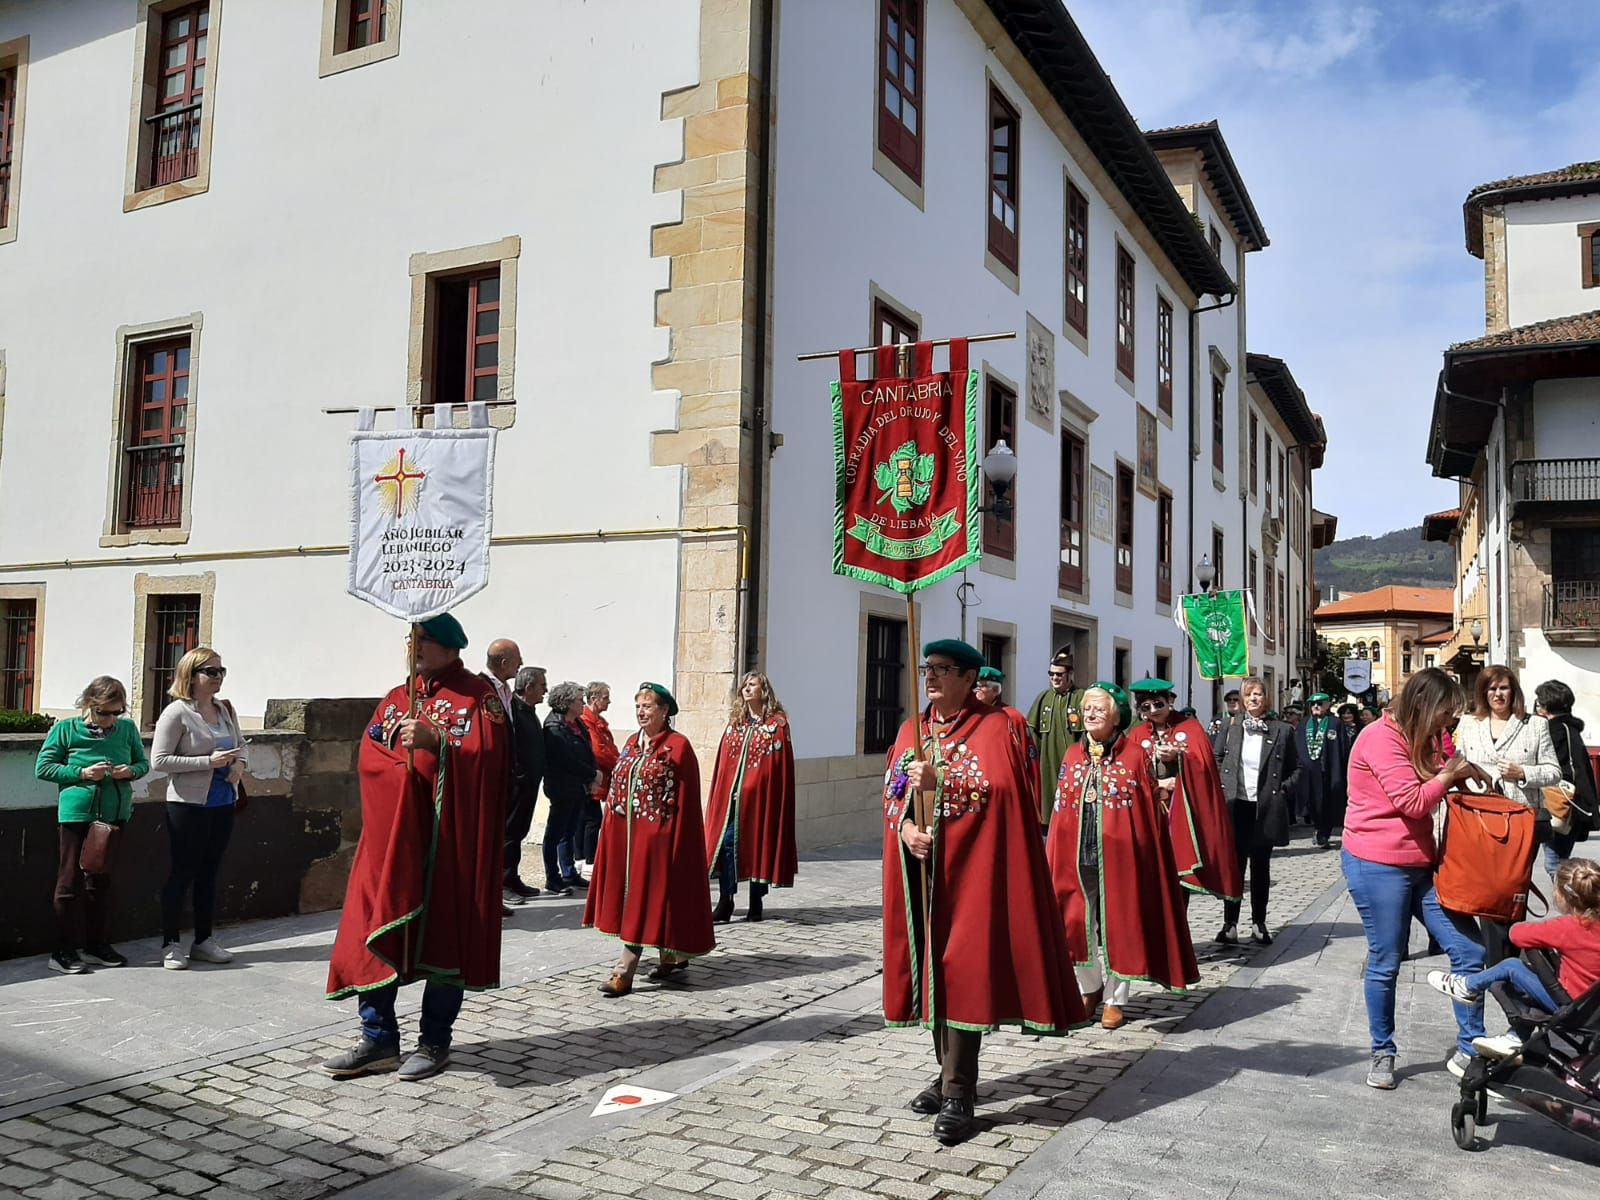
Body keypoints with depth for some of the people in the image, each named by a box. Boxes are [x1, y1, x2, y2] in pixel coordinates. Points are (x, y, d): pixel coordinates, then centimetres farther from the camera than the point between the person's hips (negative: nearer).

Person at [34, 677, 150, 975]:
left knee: (101, 881, 14)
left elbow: (143, 762, 13)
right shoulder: (66, 728, -4)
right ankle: (63, 951, 7)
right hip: (76, 813, -4)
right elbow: (43, 767, -3)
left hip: (115, 814, 4)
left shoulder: (127, 728, 4)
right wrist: (82, 773, -14)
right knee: (70, 881, 0)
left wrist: (130, 771, -10)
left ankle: (95, 945, 25)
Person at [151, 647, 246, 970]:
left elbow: (241, 743, 23)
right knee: (182, 872, 2)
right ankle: (171, 944, 13)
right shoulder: (177, 713, -11)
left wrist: (240, 763, 0)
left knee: (209, 871, 14)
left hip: (223, 803, 6)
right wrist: (209, 762, -20)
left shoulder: (225, 710, 8)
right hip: (189, 805, -6)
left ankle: (203, 941, 23)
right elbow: (159, 760, -14)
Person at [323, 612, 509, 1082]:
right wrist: (407, 771, -11)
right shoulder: (396, 698, 17)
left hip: (448, 837, -5)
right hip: (392, 833, 5)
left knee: (443, 934, 1)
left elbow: (489, 753, -12)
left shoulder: (478, 695, 0)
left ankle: (436, 1042, 12)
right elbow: (369, 756, 8)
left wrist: (435, 740, -23)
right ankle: (379, 1040, 13)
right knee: (374, 930, 2)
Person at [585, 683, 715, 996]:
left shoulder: (678, 746, -9)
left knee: (644, 896, -5)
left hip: (656, 835, -8)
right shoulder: (632, 743, 12)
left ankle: (624, 972, -5)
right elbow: (617, 788, 14)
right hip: (625, 832, 8)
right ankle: (671, 956, 27)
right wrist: (610, 827, 9)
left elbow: (685, 799, -11)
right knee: (630, 895, 12)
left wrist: (677, 840, -15)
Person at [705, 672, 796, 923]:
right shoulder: (735, 722, 12)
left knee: (759, 844, 4)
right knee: (727, 842, -4)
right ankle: (725, 902, 1)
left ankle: (756, 903, 15)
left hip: (760, 796, -3)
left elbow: (783, 764, -4)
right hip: (731, 795, 3)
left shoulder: (777, 723, 0)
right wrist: (721, 795, 4)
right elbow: (723, 762, 11)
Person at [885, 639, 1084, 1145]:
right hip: (920, 867, 6)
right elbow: (892, 793, 11)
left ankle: (958, 1094, -2)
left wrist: (939, 782, -24)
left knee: (960, 971, -8)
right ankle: (950, 1073, 23)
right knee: (930, 968, 9)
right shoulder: (912, 729, 13)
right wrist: (906, 827, -8)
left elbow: (1000, 794, -16)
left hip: (968, 867, -6)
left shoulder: (994, 729, -5)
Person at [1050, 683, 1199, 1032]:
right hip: (1078, 857, 4)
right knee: (1079, 923, 9)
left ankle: (1115, 999, 20)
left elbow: (1150, 810, -4)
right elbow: (1062, 812, 8)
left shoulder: (1135, 755, -4)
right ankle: (1089, 988, 30)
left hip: (1119, 857, -4)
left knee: (1118, 925, 6)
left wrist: (1142, 854, -9)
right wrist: (1059, 858, 3)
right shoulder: (1073, 756, 8)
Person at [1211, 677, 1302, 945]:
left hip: (1265, 809, 0)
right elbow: (1215, 760, 9)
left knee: (1261, 867, 9)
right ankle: (1230, 923, 8)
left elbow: (1296, 768, 10)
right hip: (1235, 806, 0)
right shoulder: (1230, 727, 3)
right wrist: (1220, 790, -1)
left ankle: (1259, 923, 19)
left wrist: (1284, 789, -3)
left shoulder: (1282, 731, 1)